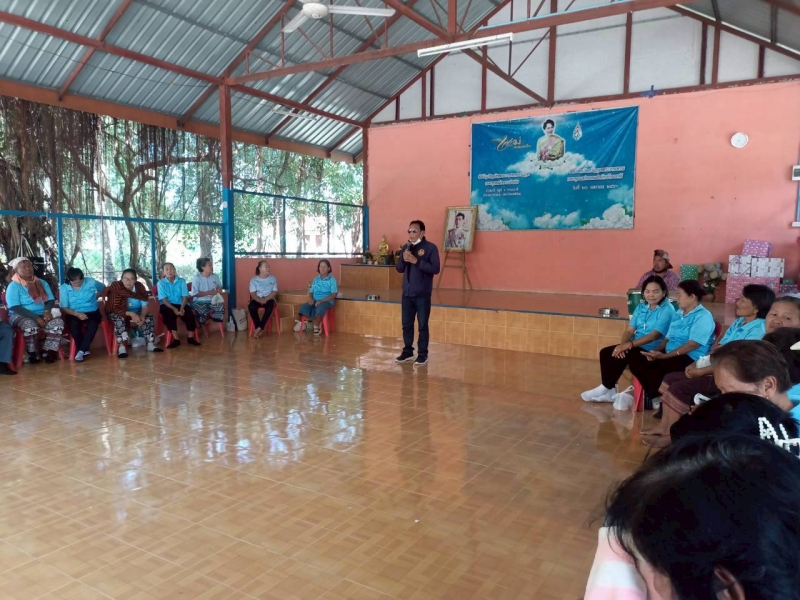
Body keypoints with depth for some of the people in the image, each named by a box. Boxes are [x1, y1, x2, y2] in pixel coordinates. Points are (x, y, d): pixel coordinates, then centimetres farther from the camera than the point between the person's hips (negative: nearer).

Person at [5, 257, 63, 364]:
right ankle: (32, 354, -14)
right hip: (20, 316, -4)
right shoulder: (13, 286, -6)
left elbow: (51, 300, 8)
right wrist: (36, 318, -23)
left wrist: (47, 311, -16)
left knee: (58, 322, -25)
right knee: (31, 326, -38)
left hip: (42, 315, 5)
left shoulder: (42, 283, 11)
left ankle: (47, 352, -18)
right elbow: (15, 307, -15)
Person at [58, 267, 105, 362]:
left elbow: (104, 289, 18)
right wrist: (77, 314, -23)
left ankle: (81, 350, -26)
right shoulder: (64, 288, -4)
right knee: (73, 324, -34)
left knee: (93, 324, -34)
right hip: (74, 314, 0)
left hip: (92, 312, 0)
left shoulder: (91, 282, -3)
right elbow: (63, 308, -8)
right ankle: (85, 349, -18)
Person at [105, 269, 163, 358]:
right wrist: (131, 314, -38)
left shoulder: (140, 287, -10)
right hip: (117, 313, -4)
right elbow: (114, 309, -26)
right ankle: (121, 347, -38)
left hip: (135, 313, 4)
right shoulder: (116, 288, -22)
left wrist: (142, 316, -33)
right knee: (119, 319, -36)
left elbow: (145, 306, -11)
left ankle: (150, 344, -16)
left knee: (148, 317, -19)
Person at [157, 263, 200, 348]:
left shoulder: (182, 281, 7)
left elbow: (185, 296, 0)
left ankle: (191, 337, -16)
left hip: (180, 304, 2)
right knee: (169, 314, -35)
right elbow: (164, 299, -6)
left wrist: (182, 308, -18)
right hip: (167, 305, -2)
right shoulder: (161, 283, 3)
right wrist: (174, 309, -21)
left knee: (190, 313, -27)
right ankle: (176, 339, -29)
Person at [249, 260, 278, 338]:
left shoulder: (273, 278, 7)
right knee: (251, 306, -34)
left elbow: (274, 292, -2)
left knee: (270, 305, -36)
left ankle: (259, 328, -32)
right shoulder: (254, 280, 3)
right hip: (257, 299, 0)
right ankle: (259, 328, -25)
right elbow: (253, 294, -5)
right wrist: (260, 300, -25)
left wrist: (266, 299, -19)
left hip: (269, 299, 0)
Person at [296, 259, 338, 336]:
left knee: (320, 309, -40)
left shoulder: (332, 279, -2)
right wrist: (310, 298, -9)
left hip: (327, 301, -5)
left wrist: (321, 301, -19)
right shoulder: (316, 279, 13)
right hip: (314, 301, 5)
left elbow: (334, 295, -10)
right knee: (302, 309, -25)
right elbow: (311, 292, 16)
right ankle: (318, 322, -7)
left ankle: (316, 325, -12)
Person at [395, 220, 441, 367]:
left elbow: (435, 269, -14)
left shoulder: (430, 248, -6)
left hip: (422, 294, -5)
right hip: (407, 293, 5)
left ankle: (422, 355, 8)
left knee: (422, 325, 0)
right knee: (406, 324, 11)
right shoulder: (406, 247, 12)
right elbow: (399, 269, 12)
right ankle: (407, 352, 22)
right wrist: (403, 259, -9)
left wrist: (416, 261, -21)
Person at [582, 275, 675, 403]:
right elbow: (629, 330, 4)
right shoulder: (641, 307, 10)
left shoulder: (667, 310, -12)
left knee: (620, 357, -27)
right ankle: (609, 391, -6)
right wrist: (622, 344, -18)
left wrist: (630, 344, -30)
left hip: (652, 349, -7)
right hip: (635, 345, 7)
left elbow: (655, 335, -22)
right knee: (605, 353, -11)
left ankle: (606, 388, -9)